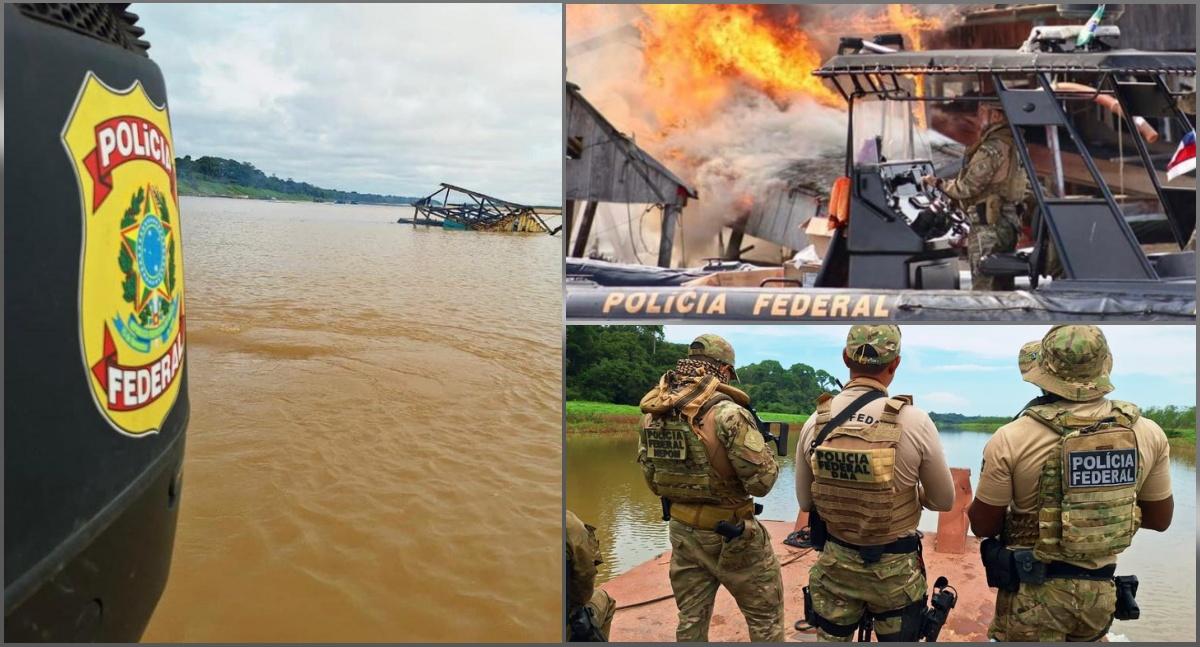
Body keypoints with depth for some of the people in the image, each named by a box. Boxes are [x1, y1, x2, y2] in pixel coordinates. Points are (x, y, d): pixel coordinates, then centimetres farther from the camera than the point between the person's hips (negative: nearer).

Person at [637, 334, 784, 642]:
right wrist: (767, 448, 2)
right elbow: (761, 480, -18)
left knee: (691, 620, 18)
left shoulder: (653, 413, -1)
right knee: (766, 617, 12)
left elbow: (651, 478, 8)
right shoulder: (727, 412, -21)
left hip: (682, 532, 6)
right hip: (732, 535, -6)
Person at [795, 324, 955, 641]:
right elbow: (944, 501, -3)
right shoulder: (913, 421, -18)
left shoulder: (816, 421, -8)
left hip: (834, 566, 2)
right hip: (894, 570, -2)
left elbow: (805, 501, 4)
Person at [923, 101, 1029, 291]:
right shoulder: (1011, 144, 14)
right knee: (1003, 287, 15)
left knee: (984, 288, -6)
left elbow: (967, 187, -16)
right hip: (1009, 223, 10)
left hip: (989, 227, -10)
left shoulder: (991, 149, -16)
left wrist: (939, 183, -1)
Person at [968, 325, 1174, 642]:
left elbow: (983, 526, -8)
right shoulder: (1148, 434, -7)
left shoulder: (1011, 439, -18)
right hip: (1101, 591, 4)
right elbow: (1159, 518, 7)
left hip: (1034, 593, -4)